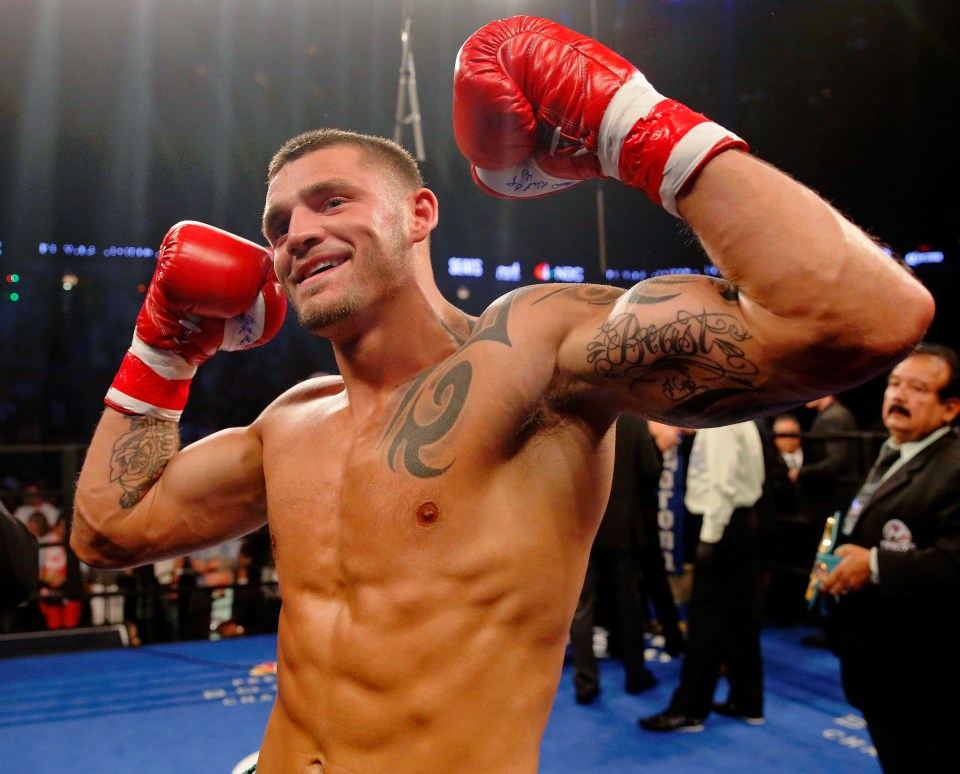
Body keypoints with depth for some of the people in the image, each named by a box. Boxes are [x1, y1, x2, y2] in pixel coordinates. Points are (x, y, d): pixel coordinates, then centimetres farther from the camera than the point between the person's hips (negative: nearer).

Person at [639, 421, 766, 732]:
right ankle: (747, 700, 24)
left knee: (707, 618, -4)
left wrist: (710, 534, -20)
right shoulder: (739, 418, 14)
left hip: (723, 524, -10)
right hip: (743, 521, 10)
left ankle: (689, 709, 4)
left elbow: (723, 482, -22)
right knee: (740, 614, 15)